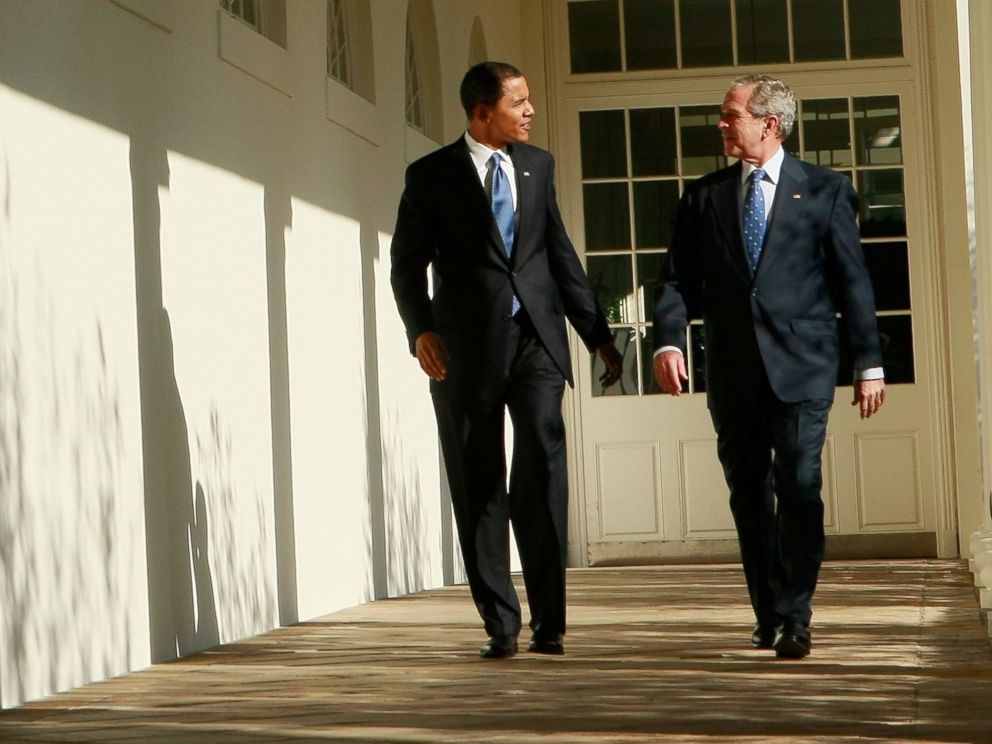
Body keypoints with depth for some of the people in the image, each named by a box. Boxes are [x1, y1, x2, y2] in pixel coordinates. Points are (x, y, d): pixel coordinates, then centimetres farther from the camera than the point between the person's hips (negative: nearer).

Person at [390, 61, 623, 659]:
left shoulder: (538, 165, 15)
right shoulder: (433, 175, 3)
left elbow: (561, 255, 19)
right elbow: (408, 264, 1)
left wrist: (598, 334, 17)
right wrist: (421, 330, -15)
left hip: (536, 338, 2)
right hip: (468, 347, -2)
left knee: (543, 463, -15)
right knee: (479, 489, 2)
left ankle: (549, 620, -9)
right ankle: (501, 624, 12)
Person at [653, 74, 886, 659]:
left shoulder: (825, 191, 4)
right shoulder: (704, 196, 11)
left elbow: (853, 282, 4)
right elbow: (678, 279, 7)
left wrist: (869, 363, 1)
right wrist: (669, 340, -11)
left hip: (801, 368, -3)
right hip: (733, 372, 3)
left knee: (799, 491, -10)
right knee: (749, 497, 8)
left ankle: (794, 619, -5)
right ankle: (768, 616, 20)